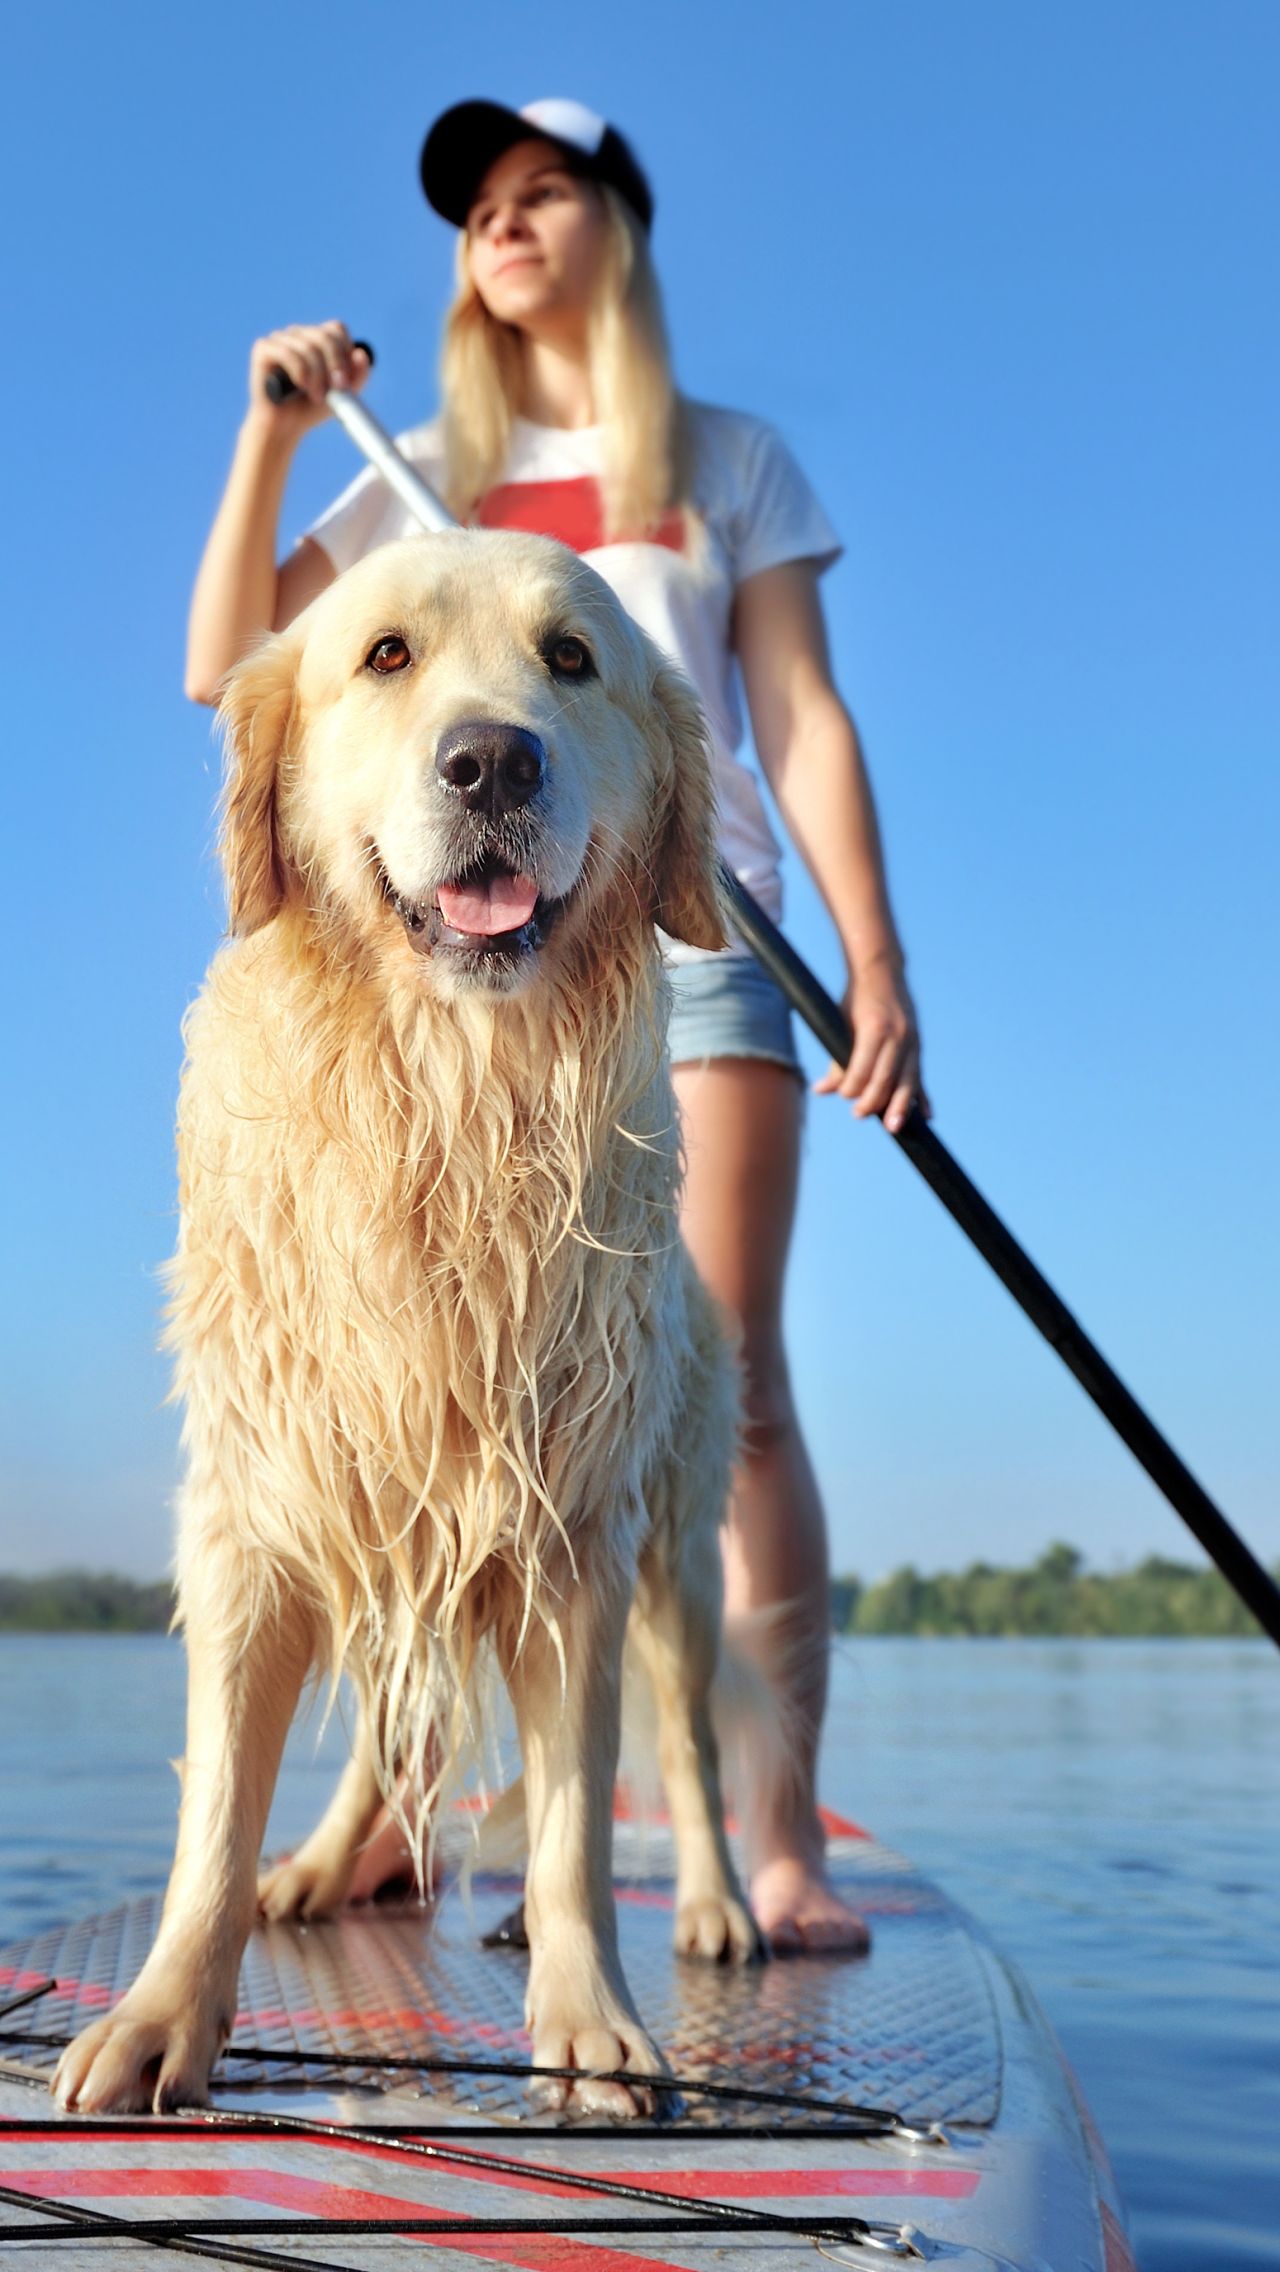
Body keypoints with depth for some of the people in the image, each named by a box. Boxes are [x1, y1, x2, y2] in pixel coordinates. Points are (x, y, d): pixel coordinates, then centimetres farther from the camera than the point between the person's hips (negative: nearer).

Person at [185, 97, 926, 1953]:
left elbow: (804, 719, 10)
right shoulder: (423, 478, 22)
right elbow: (224, 668, 15)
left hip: (686, 923, -2)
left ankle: (781, 1842, -11)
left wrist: (876, 958, -2)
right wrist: (271, 433, 5)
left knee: (726, 1379, -12)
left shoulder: (729, 461, 18)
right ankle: (391, 1817, 1)